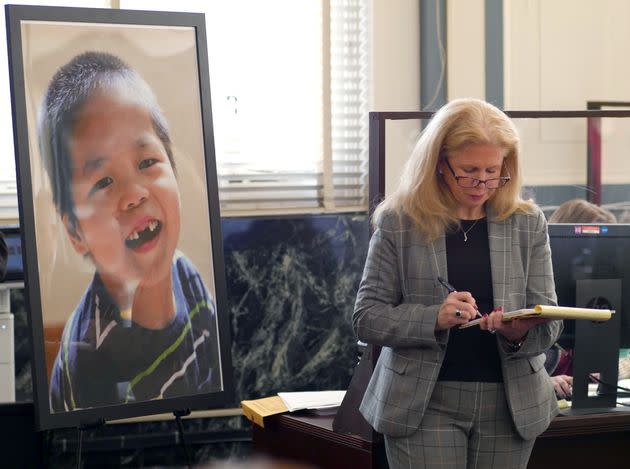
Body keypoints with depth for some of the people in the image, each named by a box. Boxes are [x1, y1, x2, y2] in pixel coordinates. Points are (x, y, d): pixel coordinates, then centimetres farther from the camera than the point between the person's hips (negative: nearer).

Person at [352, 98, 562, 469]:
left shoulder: (528, 223, 4)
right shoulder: (398, 223, -2)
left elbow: (549, 320, 4)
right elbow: (367, 318, -4)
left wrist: (521, 332, -20)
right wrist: (434, 318, -21)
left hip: (511, 405, 3)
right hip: (424, 405, -2)